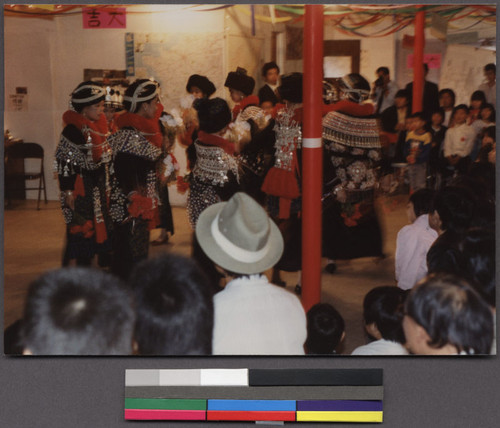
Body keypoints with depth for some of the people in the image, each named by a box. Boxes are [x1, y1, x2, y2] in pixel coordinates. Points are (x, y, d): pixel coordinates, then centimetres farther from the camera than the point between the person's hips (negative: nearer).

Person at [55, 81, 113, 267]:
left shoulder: (99, 125, 9)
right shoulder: (73, 130, -17)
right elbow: (65, 163, -18)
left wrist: (108, 184, 19)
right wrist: (68, 191, -19)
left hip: (98, 185, 9)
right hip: (81, 187, -8)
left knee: (99, 227, 13)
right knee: (82, 228, -4)